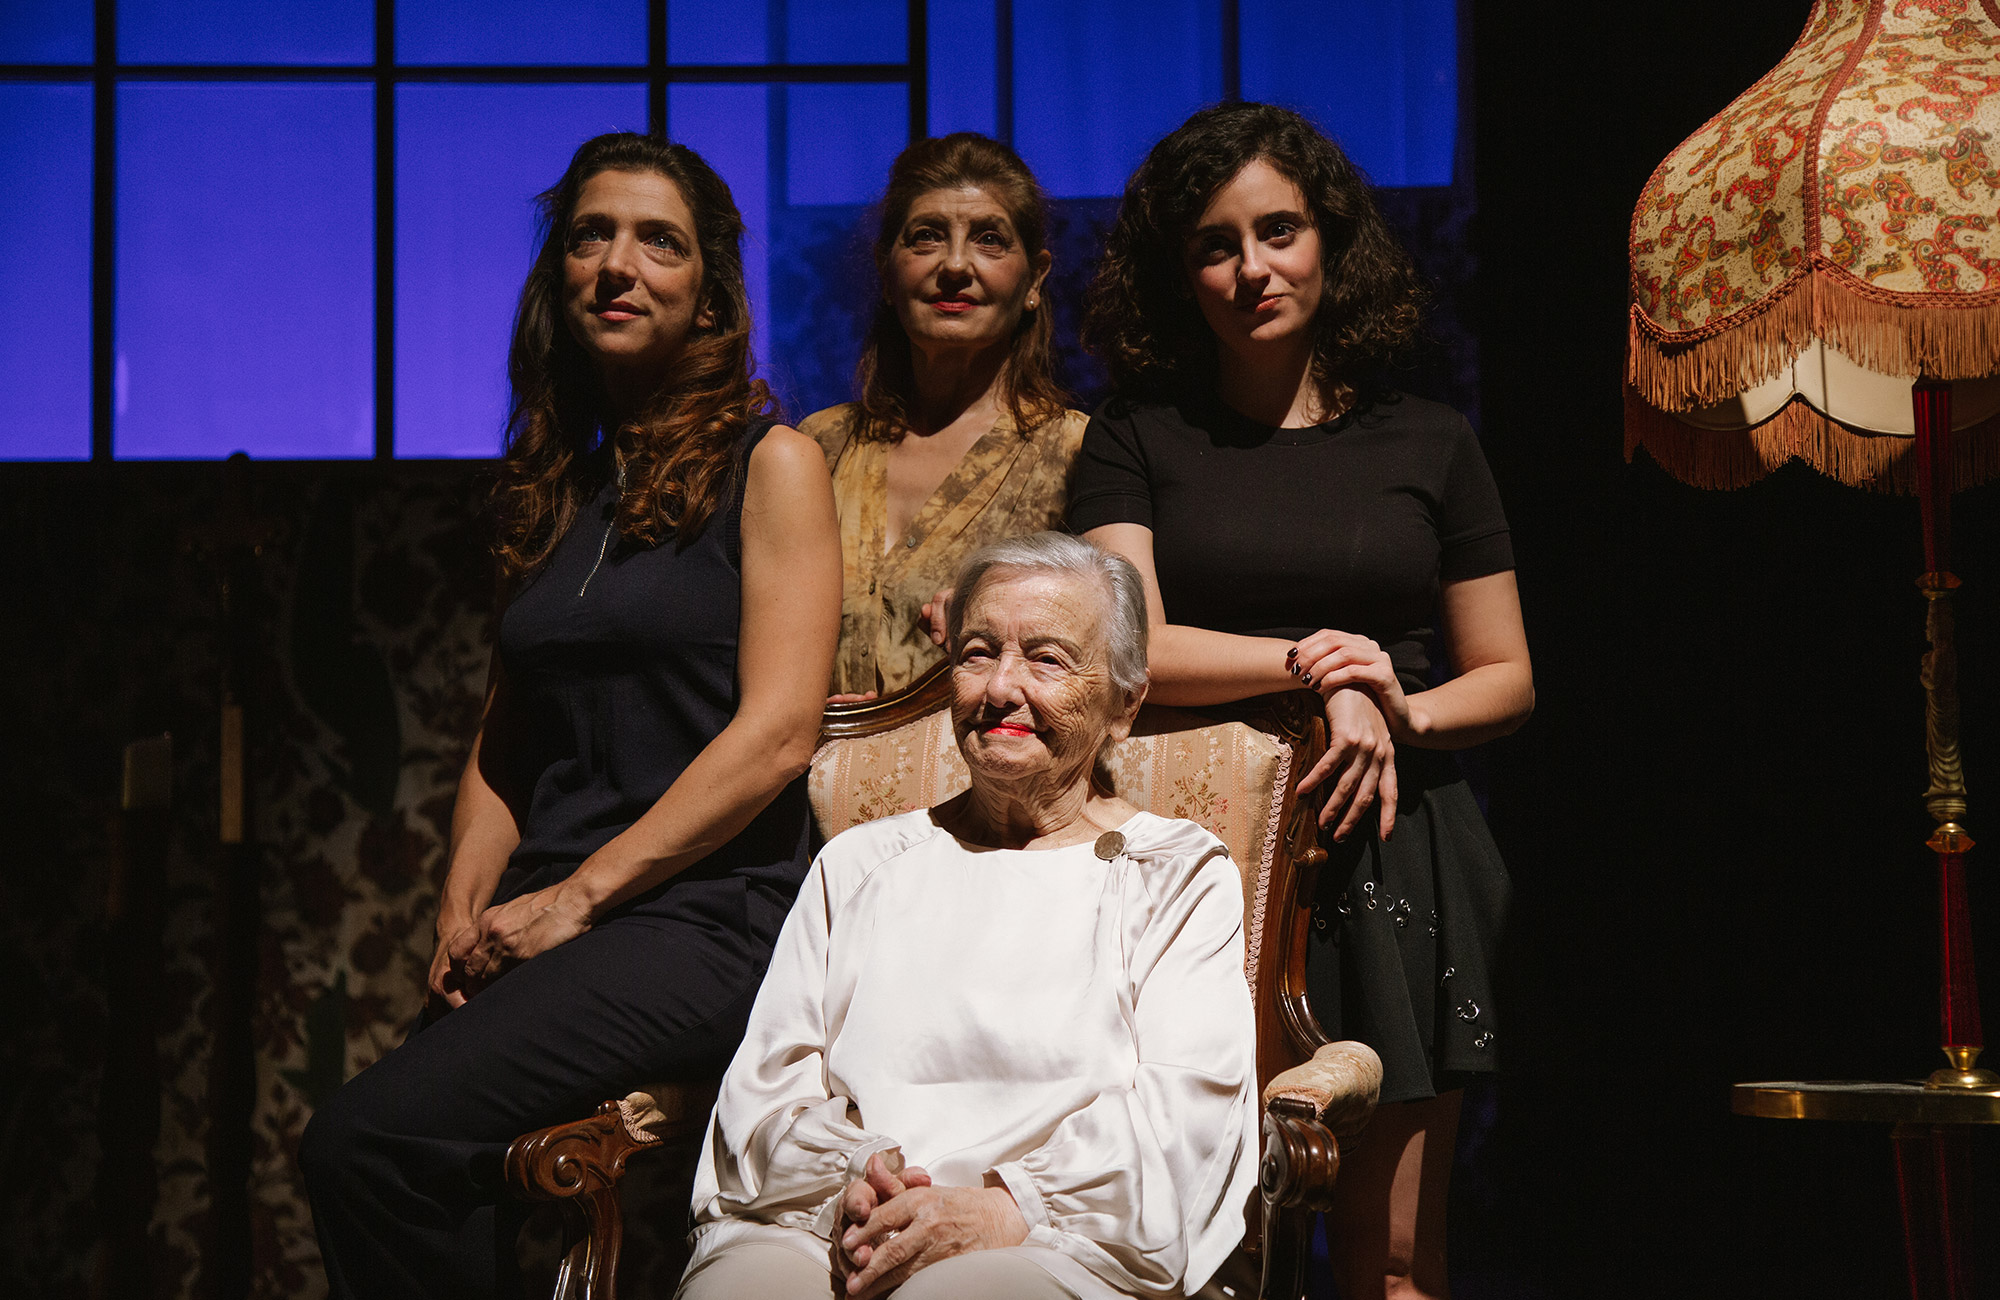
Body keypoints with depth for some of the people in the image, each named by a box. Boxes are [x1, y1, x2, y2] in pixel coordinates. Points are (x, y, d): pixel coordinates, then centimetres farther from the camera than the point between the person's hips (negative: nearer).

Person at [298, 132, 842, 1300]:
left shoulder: (769, 463, 4)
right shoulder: (559, 487, 21)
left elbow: (778, 731, -7)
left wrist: (576, 895, -10)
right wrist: (466, 911, 3)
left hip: (703, 912, -5)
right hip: (541, 932, 5)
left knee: (369, 1139, -27)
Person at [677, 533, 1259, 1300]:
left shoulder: (1183, 875, 16)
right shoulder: (859, 864, 26)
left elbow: (1186, 1108, 0)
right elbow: (766, 1086, 15)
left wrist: (1010, 1210, -17)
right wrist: (845, 1180, -8)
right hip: (819, 1232, 2)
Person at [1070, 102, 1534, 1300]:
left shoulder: (1429, 443, 13)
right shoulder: (1138, 439, 8)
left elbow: (1507, 679, 14)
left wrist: (1395, 711, -5)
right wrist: (1314, 664, -9)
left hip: (1394, 858, 1)